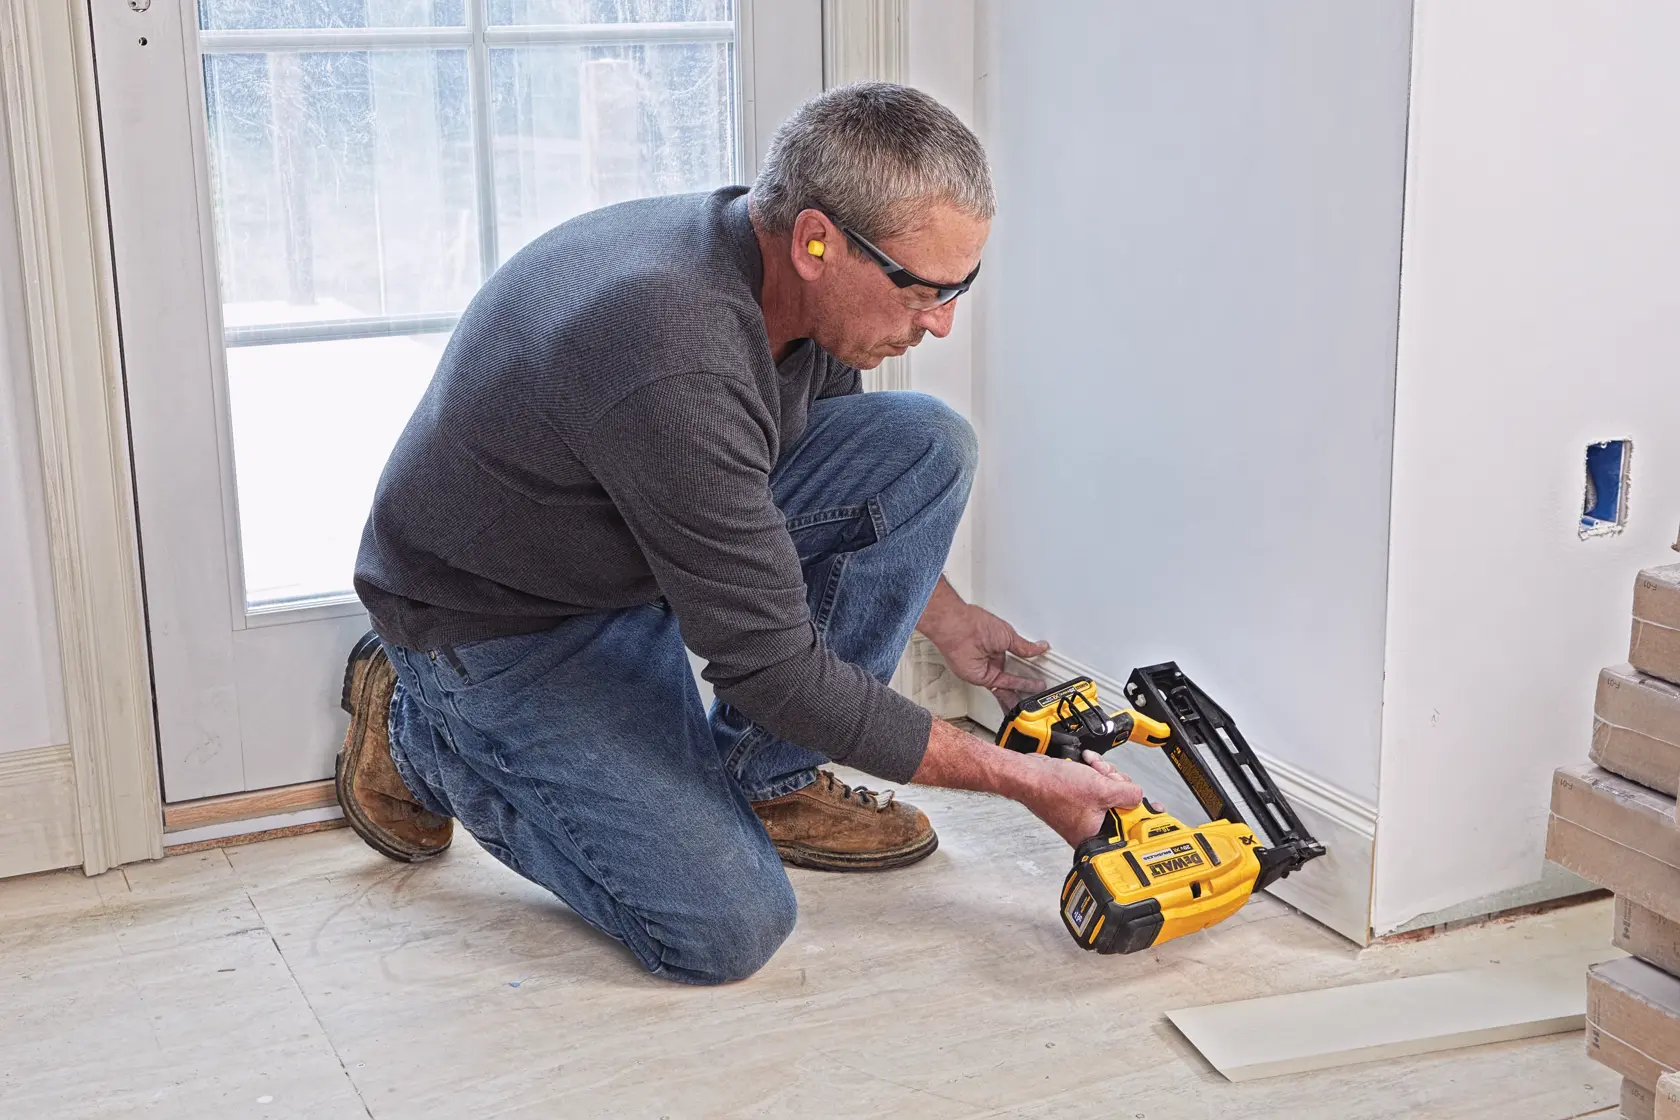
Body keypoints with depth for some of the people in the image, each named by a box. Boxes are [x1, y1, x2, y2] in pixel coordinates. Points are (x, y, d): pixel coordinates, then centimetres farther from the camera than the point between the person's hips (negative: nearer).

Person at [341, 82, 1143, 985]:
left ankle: (761, 781, 2)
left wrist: (943, 619, 14)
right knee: (726, 930, -17)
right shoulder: (678, 358, -37)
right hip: (501, 629, -8)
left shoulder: (797, 278, -10)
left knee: (926, 447, -9)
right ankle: (422, 739, 4)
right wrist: (1020, 779, -23)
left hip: (656, 547, 8)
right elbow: (774, 671, -30)